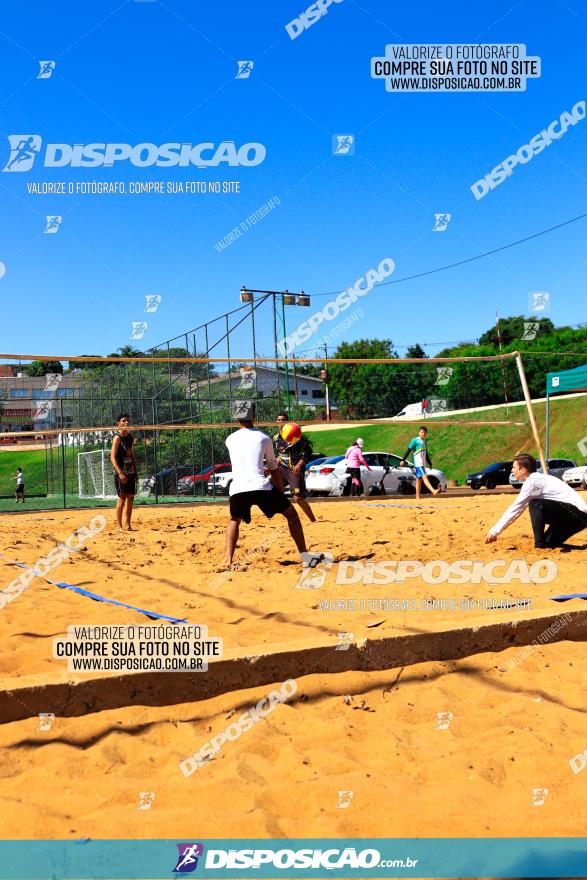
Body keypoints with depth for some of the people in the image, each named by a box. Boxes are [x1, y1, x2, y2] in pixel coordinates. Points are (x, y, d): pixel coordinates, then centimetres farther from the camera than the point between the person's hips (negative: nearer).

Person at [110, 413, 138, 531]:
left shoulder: (130, 437, 13)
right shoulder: (117, 437, -9)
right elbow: (113, 457, -15)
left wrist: (136, 471, 15)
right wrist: (120, 473, -22)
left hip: (130, 472, 7)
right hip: (121, 473, -7)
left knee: (130, 497, 6)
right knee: (122, 498, -6)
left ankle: (127, 525, 12)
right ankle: (119, 526, -1)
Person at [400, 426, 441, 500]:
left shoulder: (424, 442, 20)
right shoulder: (415, 440, -3)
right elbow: (408, 450, -9)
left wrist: (430, 463, 30)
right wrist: (403, 460, -16)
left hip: (423, 463, 8)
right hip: (418, 463, -8)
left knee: (419, 479, 8)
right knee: (424, 476, -21)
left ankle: (417, 497, 9)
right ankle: (433, 491, -37)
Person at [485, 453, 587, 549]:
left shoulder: (533, 481, -13)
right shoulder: (538, 479, 16)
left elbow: (516, 508, -13)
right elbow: (518, 509, 20)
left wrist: (494, 531, -8)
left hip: (577, 514, -10)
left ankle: (540, 545, -18)